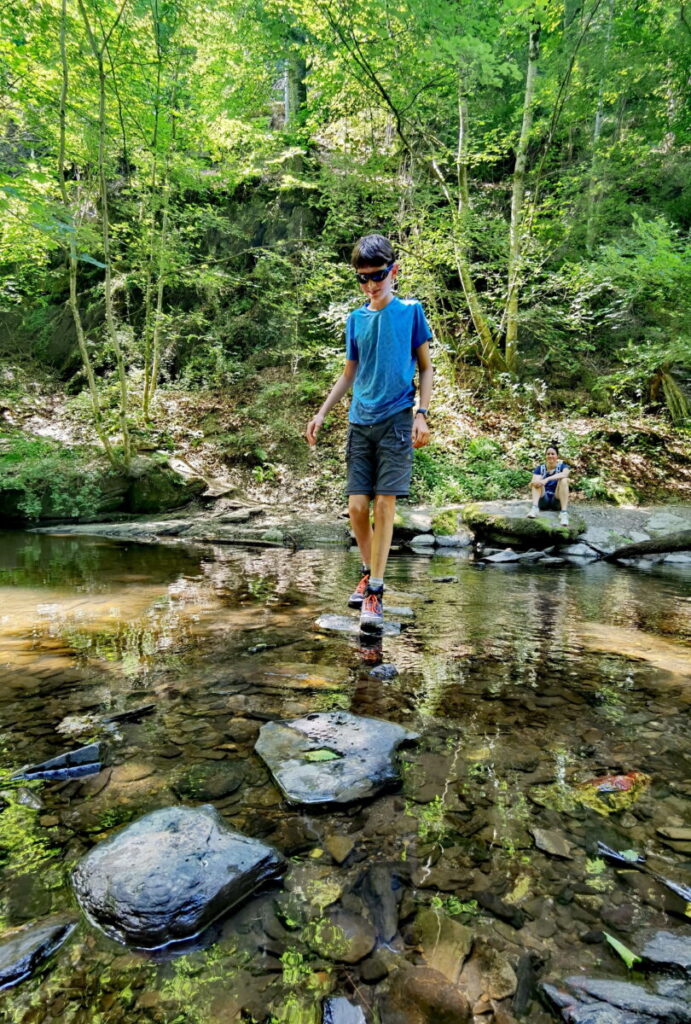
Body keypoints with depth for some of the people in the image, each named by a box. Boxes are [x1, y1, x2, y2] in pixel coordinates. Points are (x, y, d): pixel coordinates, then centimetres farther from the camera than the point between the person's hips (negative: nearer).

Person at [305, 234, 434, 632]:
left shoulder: (411, 311, 4)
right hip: (360, 422, 3)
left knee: (385, 504, -8)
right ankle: (369, 572, 22)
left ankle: (375, 592, -1)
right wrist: (322, 413, 11)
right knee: (358, 505, -1)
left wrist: (422, 414, -6)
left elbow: (426, 367, 6)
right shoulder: (356, 319, 13)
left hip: (397, 420, -3)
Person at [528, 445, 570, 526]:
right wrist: (534, 482, -33)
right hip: (543, 501, 1)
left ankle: (564, 513, -38)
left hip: (557, 501, -1)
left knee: (564, 480, -24)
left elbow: (564, 474, -22)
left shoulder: (562, 466, 5)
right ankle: (534, 508, -39)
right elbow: (532, 483, -8)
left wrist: (547, 479, -35)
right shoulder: (539, 468, 9)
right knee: (537, 481, -18)